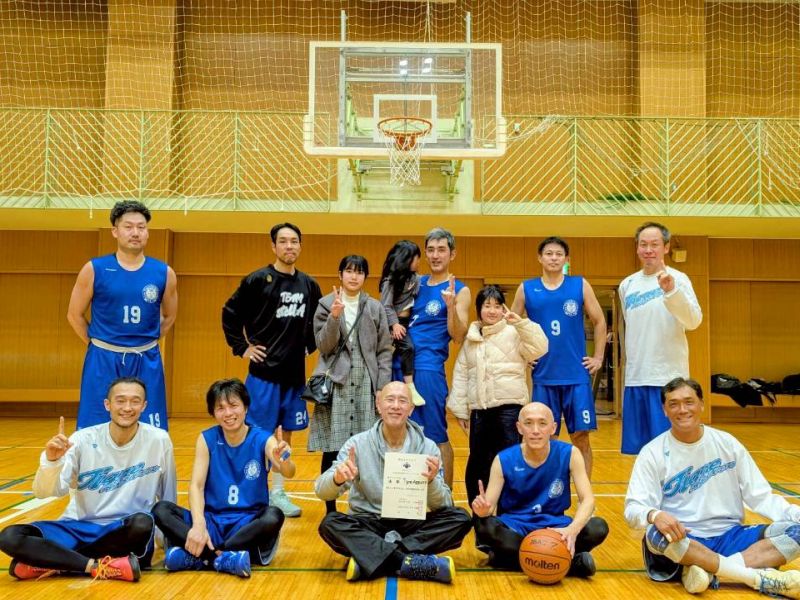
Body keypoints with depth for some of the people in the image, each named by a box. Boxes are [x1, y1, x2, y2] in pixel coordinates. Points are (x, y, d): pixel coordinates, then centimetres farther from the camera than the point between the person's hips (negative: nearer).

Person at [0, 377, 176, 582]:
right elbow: (43, 492, -12)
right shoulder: (83, 440, -7)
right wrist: (51, 460, -31)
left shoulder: (159, 440, -8)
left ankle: (50, 562, -20)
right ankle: (97, 565, -26)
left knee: (143, 524, -37)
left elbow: (168, 499, 6)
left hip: (126, 531, -1)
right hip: (79, 526, 1)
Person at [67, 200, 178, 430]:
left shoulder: (164, 273, 0)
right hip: (103, 362, -1)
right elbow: (74, 314, 7)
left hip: (147, 362, 1)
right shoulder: (94, 269, -4)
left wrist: (145, 342, 11)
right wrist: (97, 344, 7)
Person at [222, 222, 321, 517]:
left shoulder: (309, 285, 7)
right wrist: (241, 348, -6)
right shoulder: (257, 280, -7)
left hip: (295, 373, 5)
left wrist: (310, 346, 8)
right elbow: (230, 314, -3)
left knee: (287, 434, 11)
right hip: (264, 372, -5)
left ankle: (277, 493, 22)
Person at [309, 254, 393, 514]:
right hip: (336, 385, -1)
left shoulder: (375, 308, 9)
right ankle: (330, 508, 10)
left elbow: (384, 350, 7)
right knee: (332, 450, -1)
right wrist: (335, 316, -15)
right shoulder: (326, 305, 5)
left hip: (366, 385, 1)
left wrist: (382, 386, -1)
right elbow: (324, 347, -2)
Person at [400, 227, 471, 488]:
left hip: (428, 369, -5)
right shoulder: (417, 283, 13)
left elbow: (458, 336, -10)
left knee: (436, 436, 0)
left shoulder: (459, 290, -2)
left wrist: (450, 305, -24)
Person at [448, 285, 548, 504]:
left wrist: (520, 322, -25)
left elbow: (539, 348, -16)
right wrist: (461, 410, 12)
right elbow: (461, 374, 14)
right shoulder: (471, 338, 13)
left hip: (510, 406, -5)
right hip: (479, 409, 5)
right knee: (477, 463, 11)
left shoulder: (514, 333, -1)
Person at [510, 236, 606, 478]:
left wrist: (598, 358, 4)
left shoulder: (580, 285, 2)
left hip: (577, 376, 0)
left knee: (581, 436, 2)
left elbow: (599, 321, 8)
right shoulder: (526, 289, 4)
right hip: (543, 377, 1)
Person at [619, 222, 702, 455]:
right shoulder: (627, 285, 11)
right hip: (635, 378, 5)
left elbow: (694, 321, -19)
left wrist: (671, 291, -34)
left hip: (668, 378, -5)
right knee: (640, 449, 10)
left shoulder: (677, 279, -5)